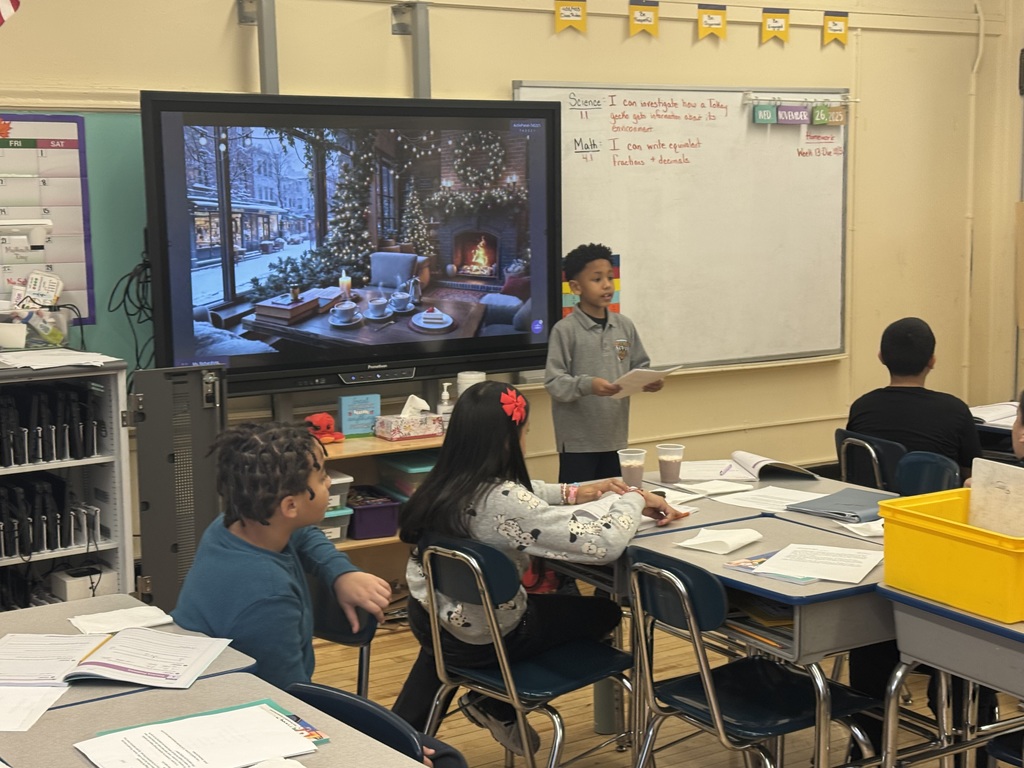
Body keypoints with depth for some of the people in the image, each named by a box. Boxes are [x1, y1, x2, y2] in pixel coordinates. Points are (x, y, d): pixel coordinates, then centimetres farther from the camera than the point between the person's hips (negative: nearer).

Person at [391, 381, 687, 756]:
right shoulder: (504, 501, -31)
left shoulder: (443, 482, -7)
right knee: (604, 612, 17)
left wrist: (574, 492, 11)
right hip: (484, 637, -6)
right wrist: (633, 500, -12)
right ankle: (497, 708, 24)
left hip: (429, 618, 7)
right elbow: (604, 545, -30)